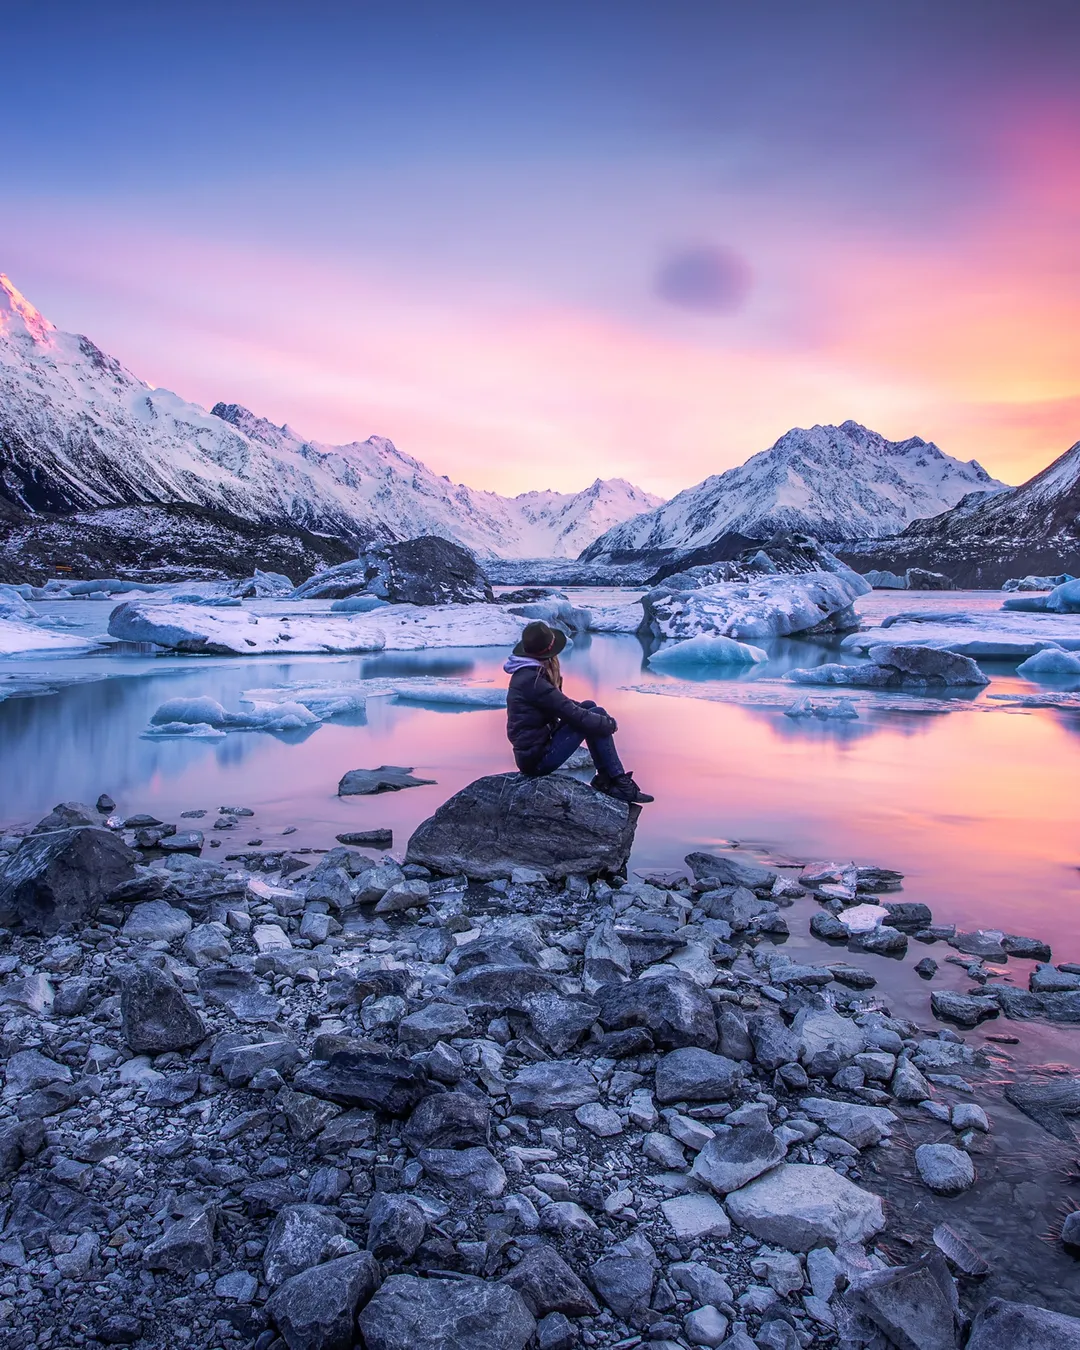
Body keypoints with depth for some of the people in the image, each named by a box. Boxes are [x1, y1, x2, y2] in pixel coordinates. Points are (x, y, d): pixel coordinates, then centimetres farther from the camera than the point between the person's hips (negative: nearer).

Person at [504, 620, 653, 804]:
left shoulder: (526, 673, 7)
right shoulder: (533, 680, -22)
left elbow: (563, 704, 17)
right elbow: (573, 714, -20)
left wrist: (603, 718, 8)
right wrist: (609, 724, -5)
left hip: (531, 748, 9)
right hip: (536, 759, -9)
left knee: (589, 706, 10)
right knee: (595, 715, -10)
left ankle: (605, 778, 9)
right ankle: (620, 783, -4)